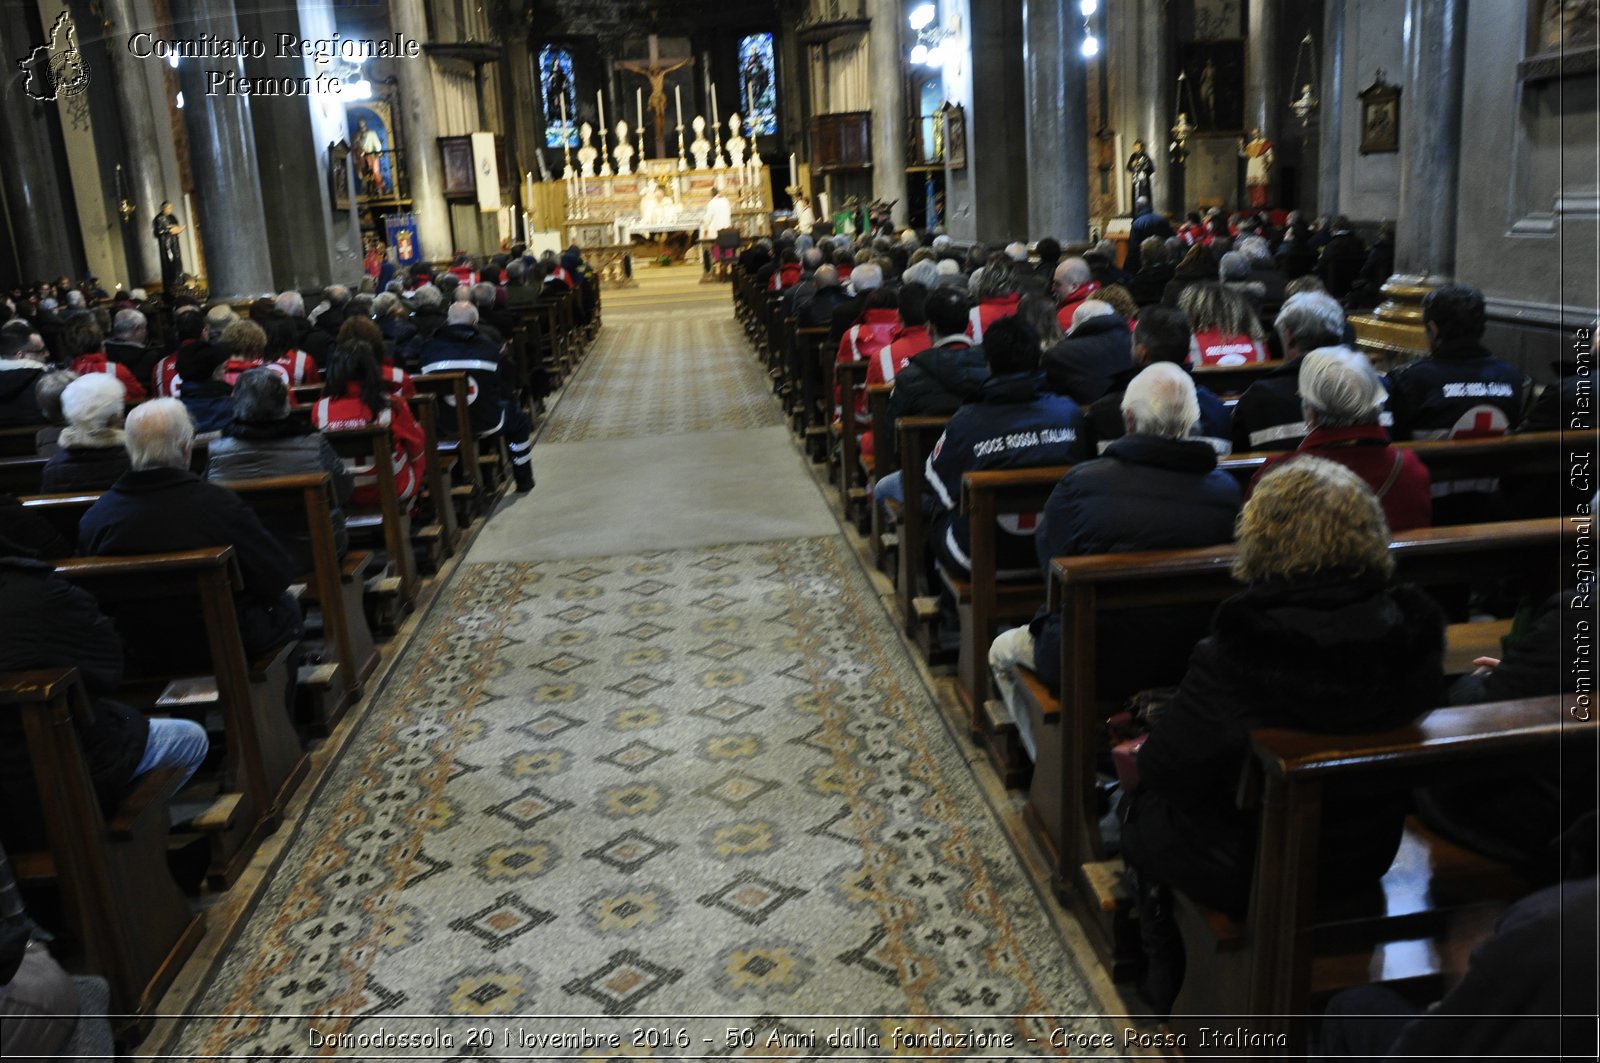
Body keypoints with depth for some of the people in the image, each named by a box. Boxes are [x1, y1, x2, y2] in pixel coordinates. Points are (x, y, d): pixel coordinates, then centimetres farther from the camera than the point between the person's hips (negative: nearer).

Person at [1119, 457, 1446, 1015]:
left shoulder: (1236, 655, -31)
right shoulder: (1413, 635, -14)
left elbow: (1162, 765, -21)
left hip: (1248, 874, -5)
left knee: (1140, 804, 23)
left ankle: (1166, 978, 39)